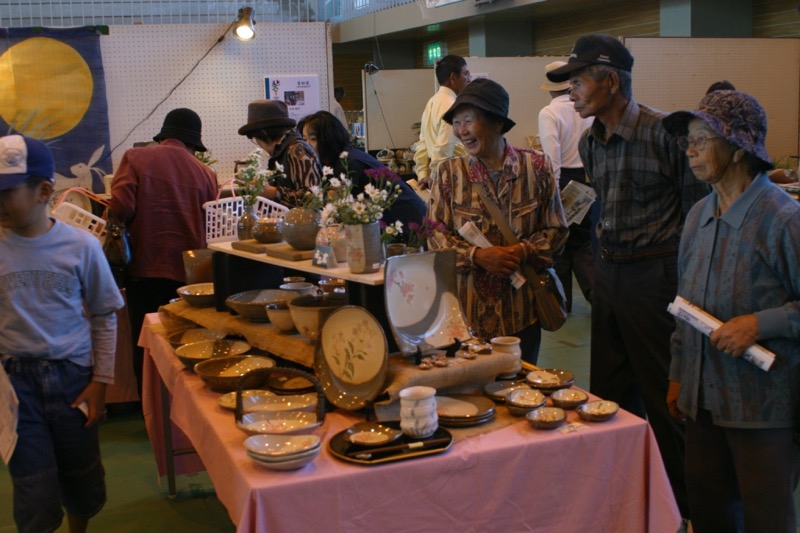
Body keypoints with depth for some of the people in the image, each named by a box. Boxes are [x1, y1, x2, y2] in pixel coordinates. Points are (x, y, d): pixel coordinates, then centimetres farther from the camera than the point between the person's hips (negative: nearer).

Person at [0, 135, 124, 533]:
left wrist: (101, 382, 0)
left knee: (83, 484, 15)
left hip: (72, 376, 1)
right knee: (36, 497, 3)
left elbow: (104, 318, 2)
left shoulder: (80, 246, -7)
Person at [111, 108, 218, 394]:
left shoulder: (135, 158, -2)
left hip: (145, 269, -1)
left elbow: (121, 207, -13)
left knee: (146, 350, 9)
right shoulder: (205, 173, 2)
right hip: (188, 273, 2)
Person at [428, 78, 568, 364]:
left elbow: (556, 229, 3)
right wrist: (477, 255, -17)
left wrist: (524, 251, -16)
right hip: (468, 309, 0)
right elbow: (435, 234, -1)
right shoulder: (449, 172, -1)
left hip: (521, 309, 1)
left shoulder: (536, 166, -1)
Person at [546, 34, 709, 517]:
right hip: (609, 273, 7)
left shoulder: (665, 133, -15)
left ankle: (681, 506, 19)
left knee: (663, 394, 3)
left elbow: (699, 212, -11)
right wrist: (607, 256, 19)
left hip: (655, 275, -7)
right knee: (610, 392, 13)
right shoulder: (591, 141, 8)